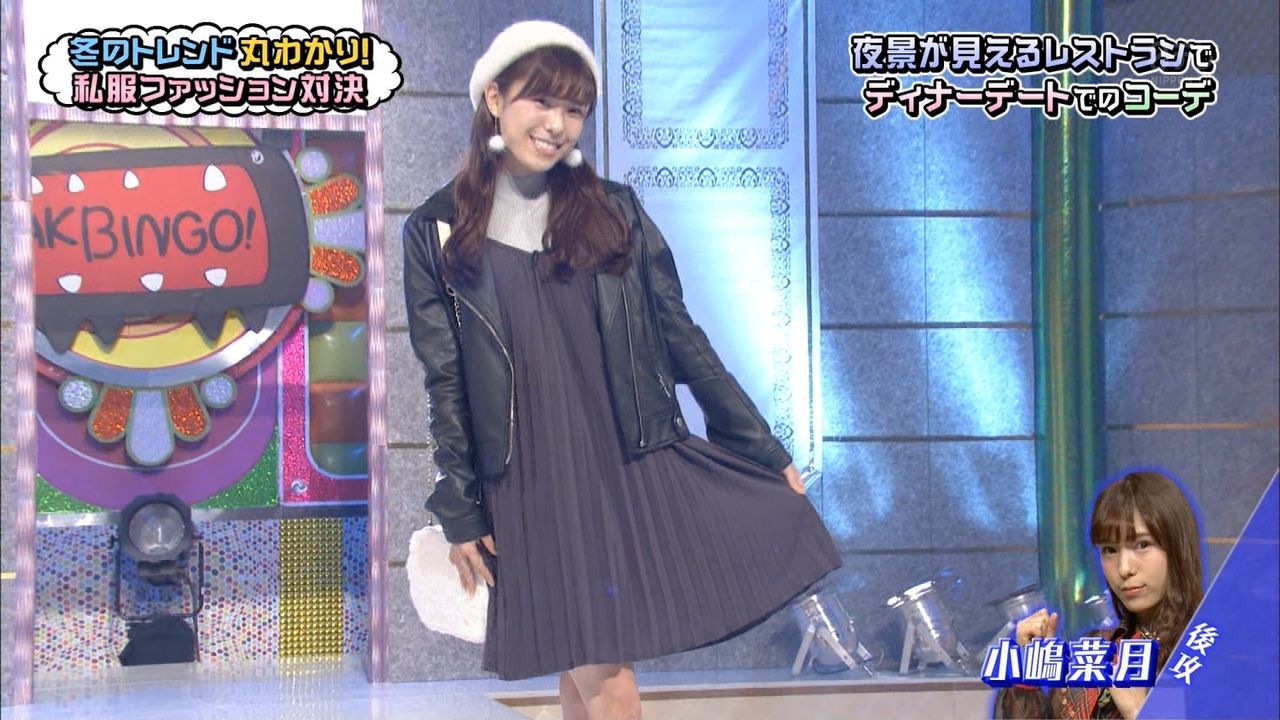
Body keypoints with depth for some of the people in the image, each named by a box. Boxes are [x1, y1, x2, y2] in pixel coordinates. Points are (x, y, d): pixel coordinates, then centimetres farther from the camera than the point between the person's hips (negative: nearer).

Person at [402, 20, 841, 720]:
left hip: (633, 470, 2)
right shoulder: (437, 234, 2)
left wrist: (764, 449, 8)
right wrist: (460, 511, -1)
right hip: (533, 489, -1)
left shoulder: (614, 210, 7)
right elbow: (444, 382, 3)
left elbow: (680, 336, 9)